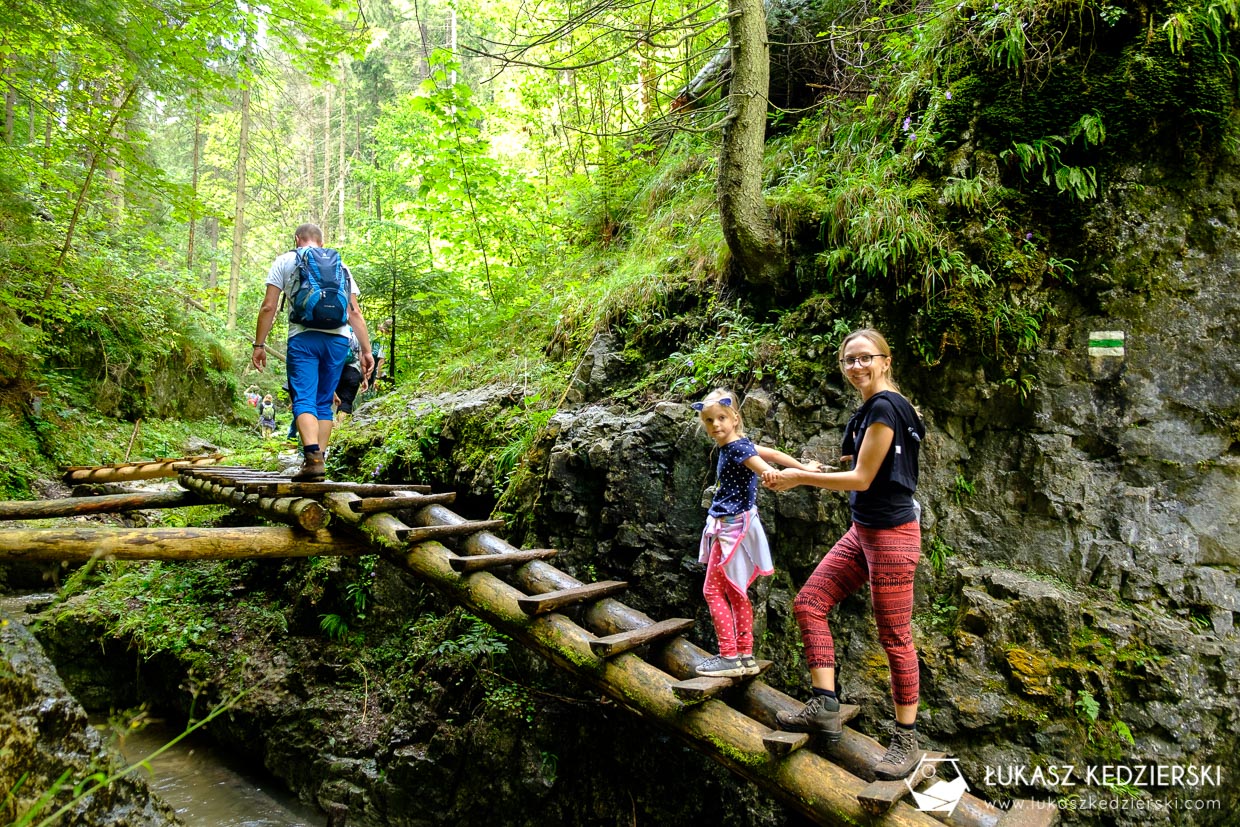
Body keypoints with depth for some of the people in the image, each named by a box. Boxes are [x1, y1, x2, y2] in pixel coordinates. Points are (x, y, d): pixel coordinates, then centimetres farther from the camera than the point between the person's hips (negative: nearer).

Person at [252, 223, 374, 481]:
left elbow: (268, 307, 4)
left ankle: (312, 458, -26)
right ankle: (319, 461, 7)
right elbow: (355, 313, 11)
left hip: (303, 337, -3)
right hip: (337, 338, 3)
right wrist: (367, 350, 9)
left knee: (304, 401, -7)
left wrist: (259, 345, 8)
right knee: (324, 403, 10)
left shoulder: (285, 261, 13)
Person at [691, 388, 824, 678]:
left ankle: (729, 657, -1)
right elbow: (772, 453, 18)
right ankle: (745, 656, 20)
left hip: (733, 527, -10)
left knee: (713, 590, -5)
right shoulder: (732, 446, 10)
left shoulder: (737, 447, -15)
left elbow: (768, 470, -29)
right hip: (730, 526, 10)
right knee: (734, 593, 13)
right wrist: (804, 467, 26)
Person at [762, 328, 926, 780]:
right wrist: (804, 475, 12)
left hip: (892, 534, -10)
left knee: (894, 637, 0)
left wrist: (799, 477, -10)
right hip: (862, 531, 10)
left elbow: (863, 478, -17)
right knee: (809, 602, 5)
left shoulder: (884, 407, -16)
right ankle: (825, 706, 10)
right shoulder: (868, 409, 13)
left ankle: (906, 740, 15)